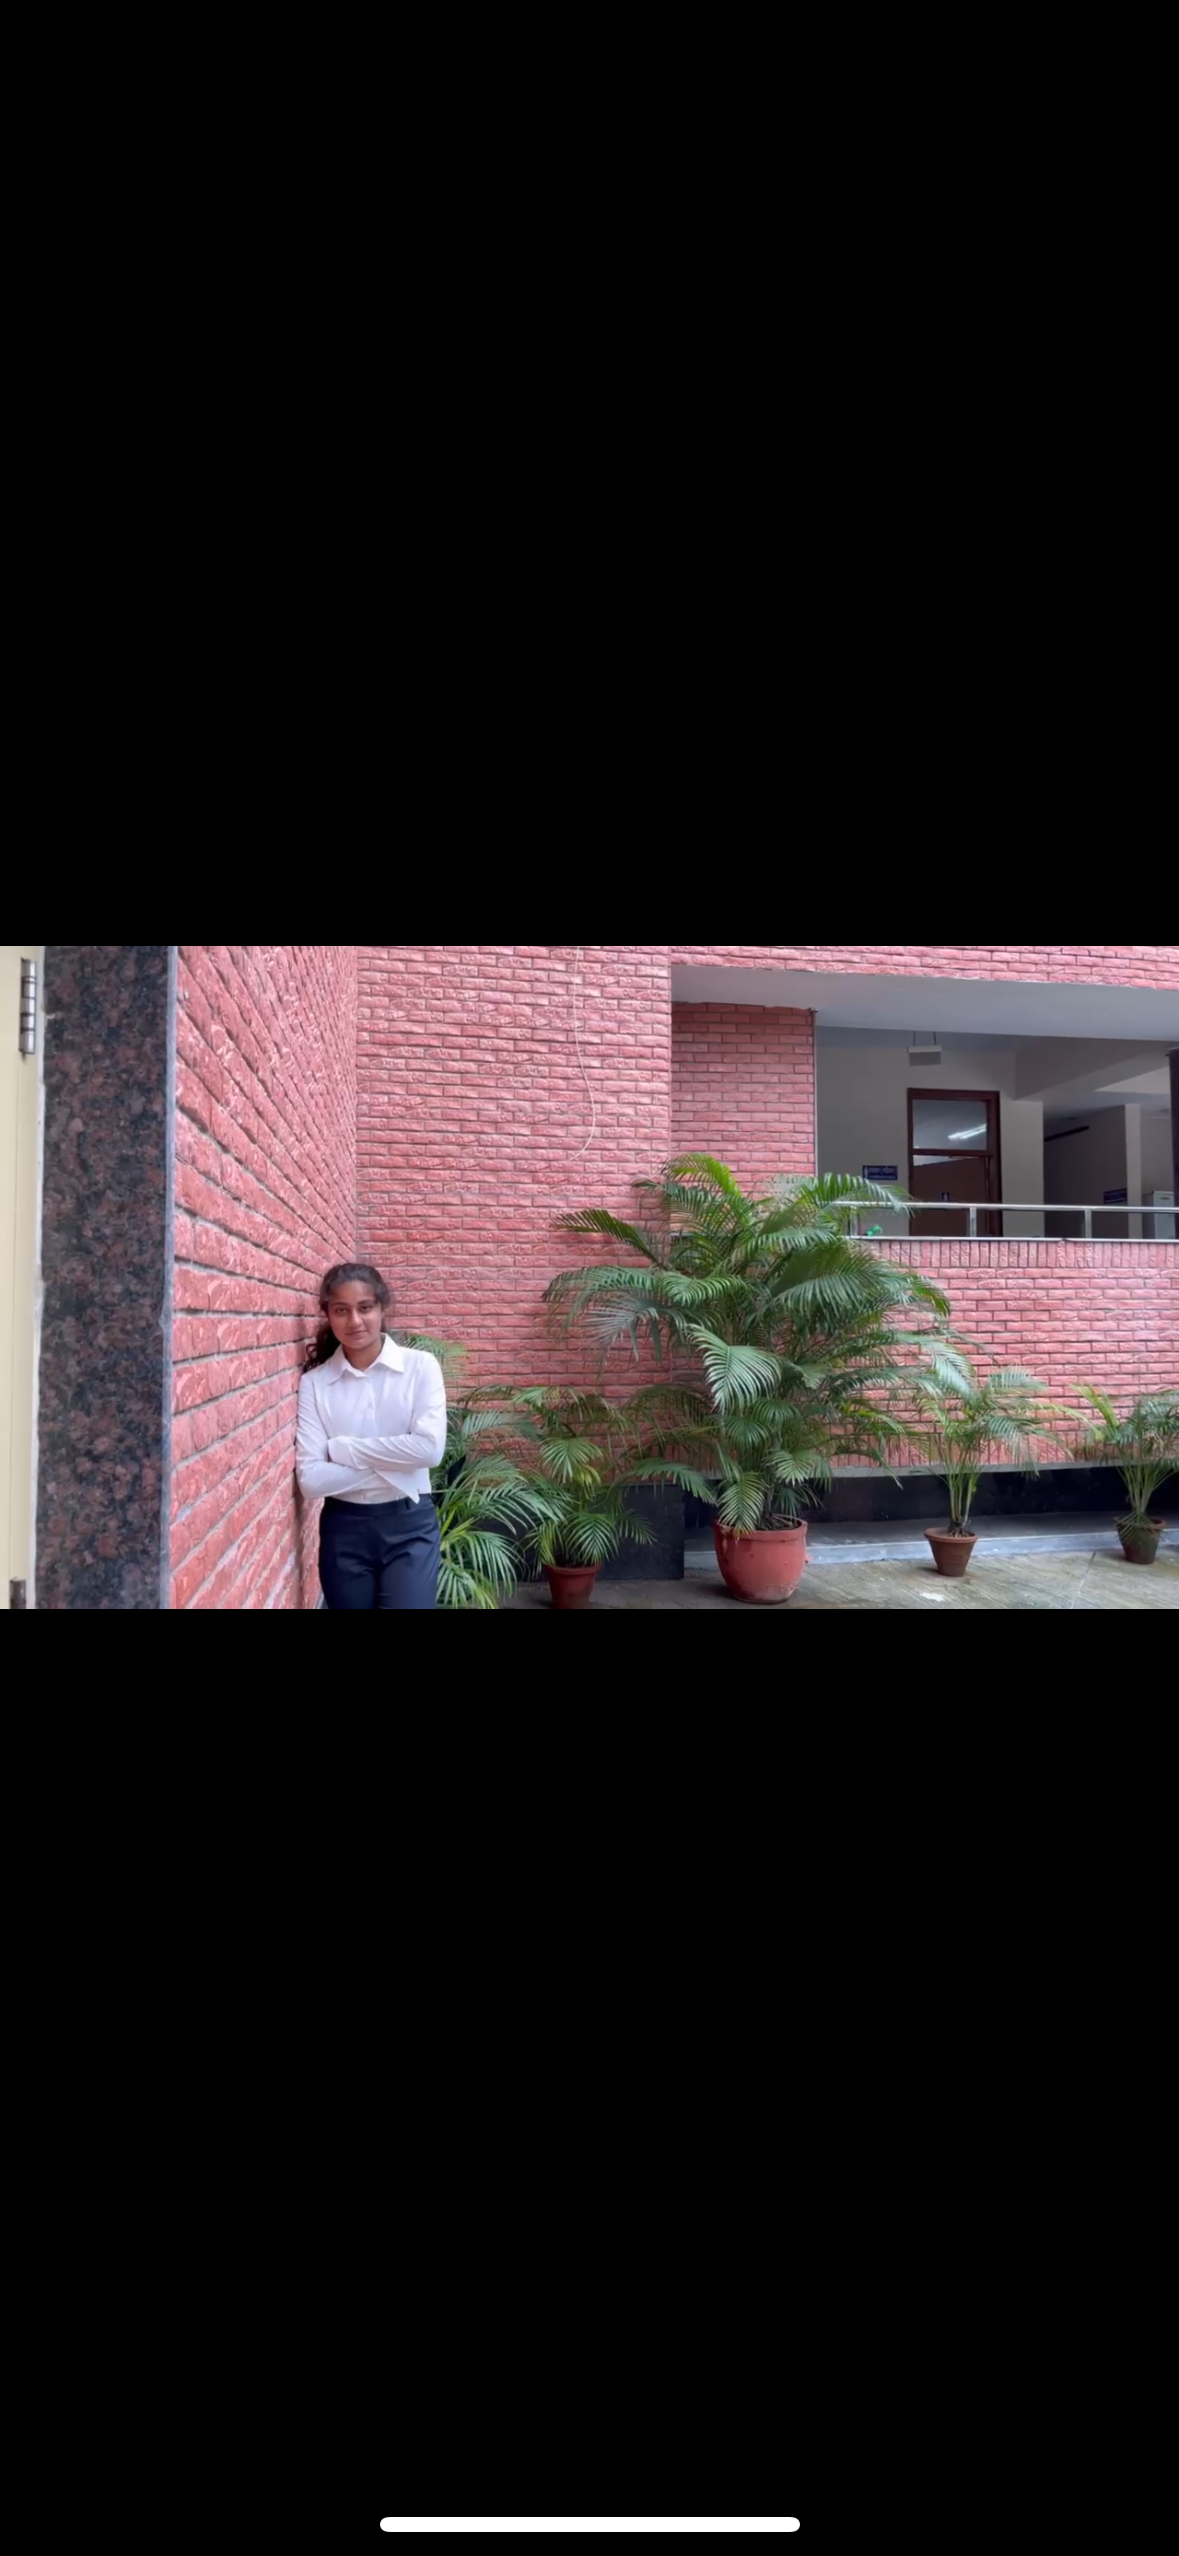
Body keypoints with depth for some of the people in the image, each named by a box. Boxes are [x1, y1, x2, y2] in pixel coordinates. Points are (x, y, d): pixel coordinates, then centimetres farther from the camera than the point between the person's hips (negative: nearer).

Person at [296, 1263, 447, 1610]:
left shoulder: (420, 1367, -4)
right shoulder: (314, 1382, -2)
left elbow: (430, 1448, -16)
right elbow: (310, 1479, -10)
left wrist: (341, 1448, -12)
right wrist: (392, 1468, -15)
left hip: (409, 1526, -1)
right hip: (344, 1529, 1)